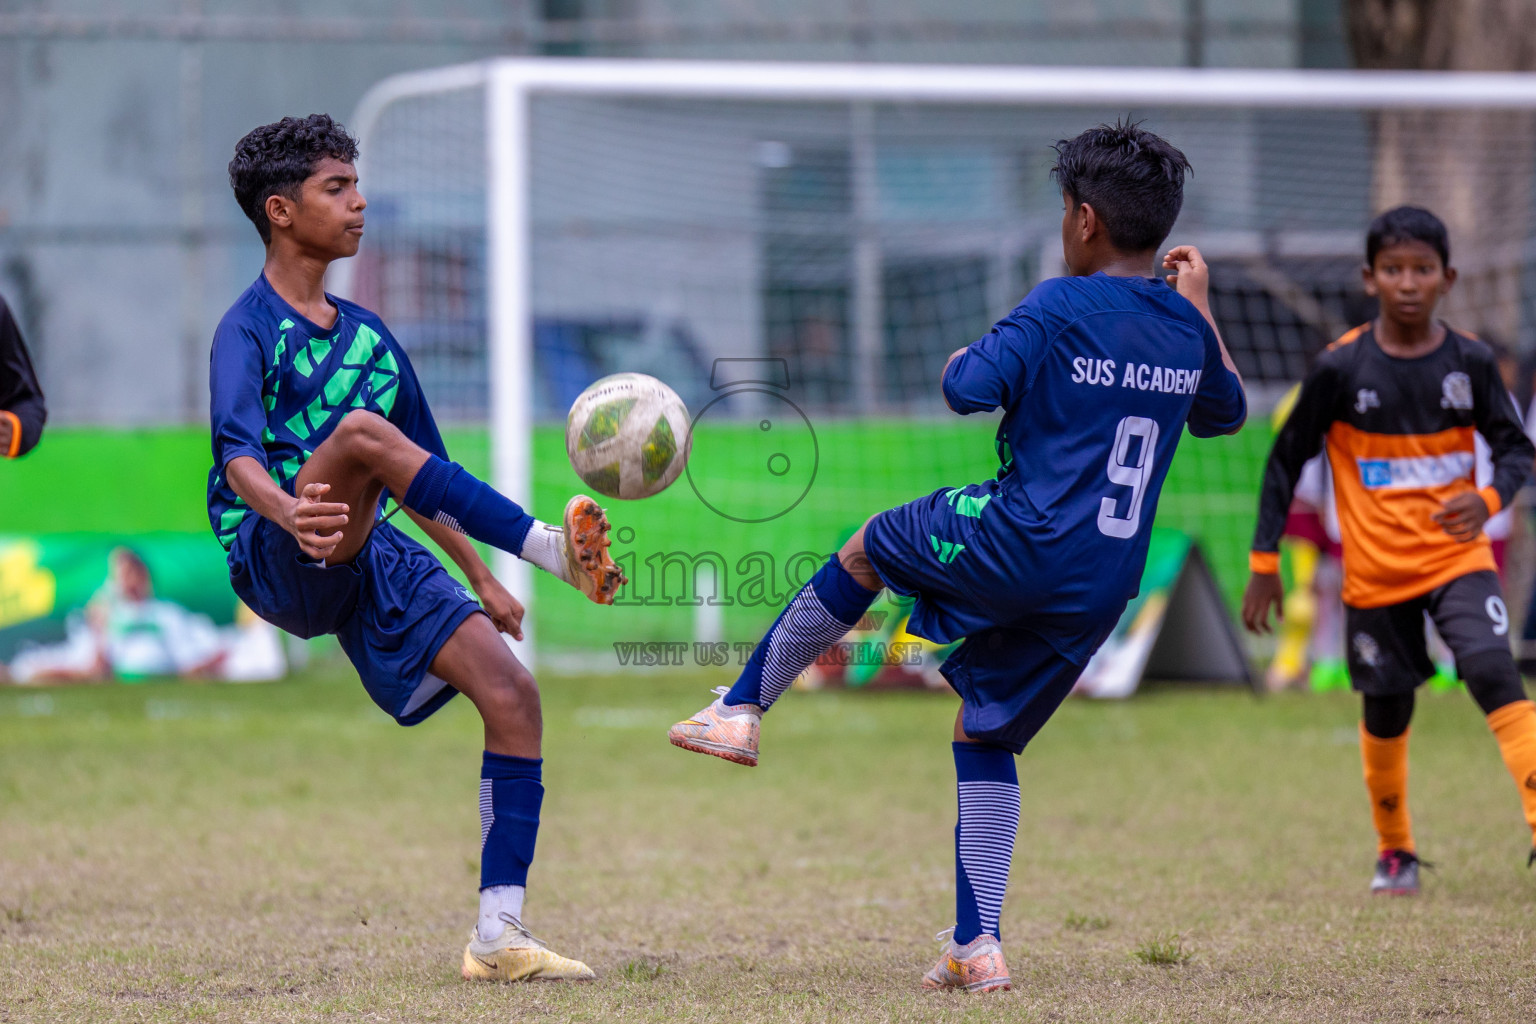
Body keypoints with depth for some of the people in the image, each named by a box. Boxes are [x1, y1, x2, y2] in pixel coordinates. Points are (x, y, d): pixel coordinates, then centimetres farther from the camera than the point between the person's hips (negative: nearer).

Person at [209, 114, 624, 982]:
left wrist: (480, 580, 22)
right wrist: (291, 515, -43)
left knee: (511, 693, -11)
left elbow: (418, 476, 27)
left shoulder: (368, 336, 19)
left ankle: (500, 935, -9)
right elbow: (239, 454, -22)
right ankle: (554, 549, -34)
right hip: (279, 565, -7)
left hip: (375, 561, 7)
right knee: (361, 431, -33)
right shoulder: (248, 331, -4)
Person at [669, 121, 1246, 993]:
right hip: (1103, 592, 6)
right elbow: (1227, 412, 28)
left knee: (866, 550, 23)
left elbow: (969, 390, -18)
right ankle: (978, 946, 9)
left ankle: (743, 712, 28)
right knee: (987, 739, 18)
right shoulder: (1186, 328, 9)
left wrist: (963, 359, 6)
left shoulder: (1062, 308, -11)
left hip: (1018, 546, -6)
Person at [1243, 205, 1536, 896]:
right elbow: (1287, 459, 1)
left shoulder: (1469, 363, -5)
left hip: (1458, 559, 0)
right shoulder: (1341, 369, -8)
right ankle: (1394, 851, 32)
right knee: (1387, 713, 10)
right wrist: (1264, 562, -1)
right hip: (1376, 572, 0)